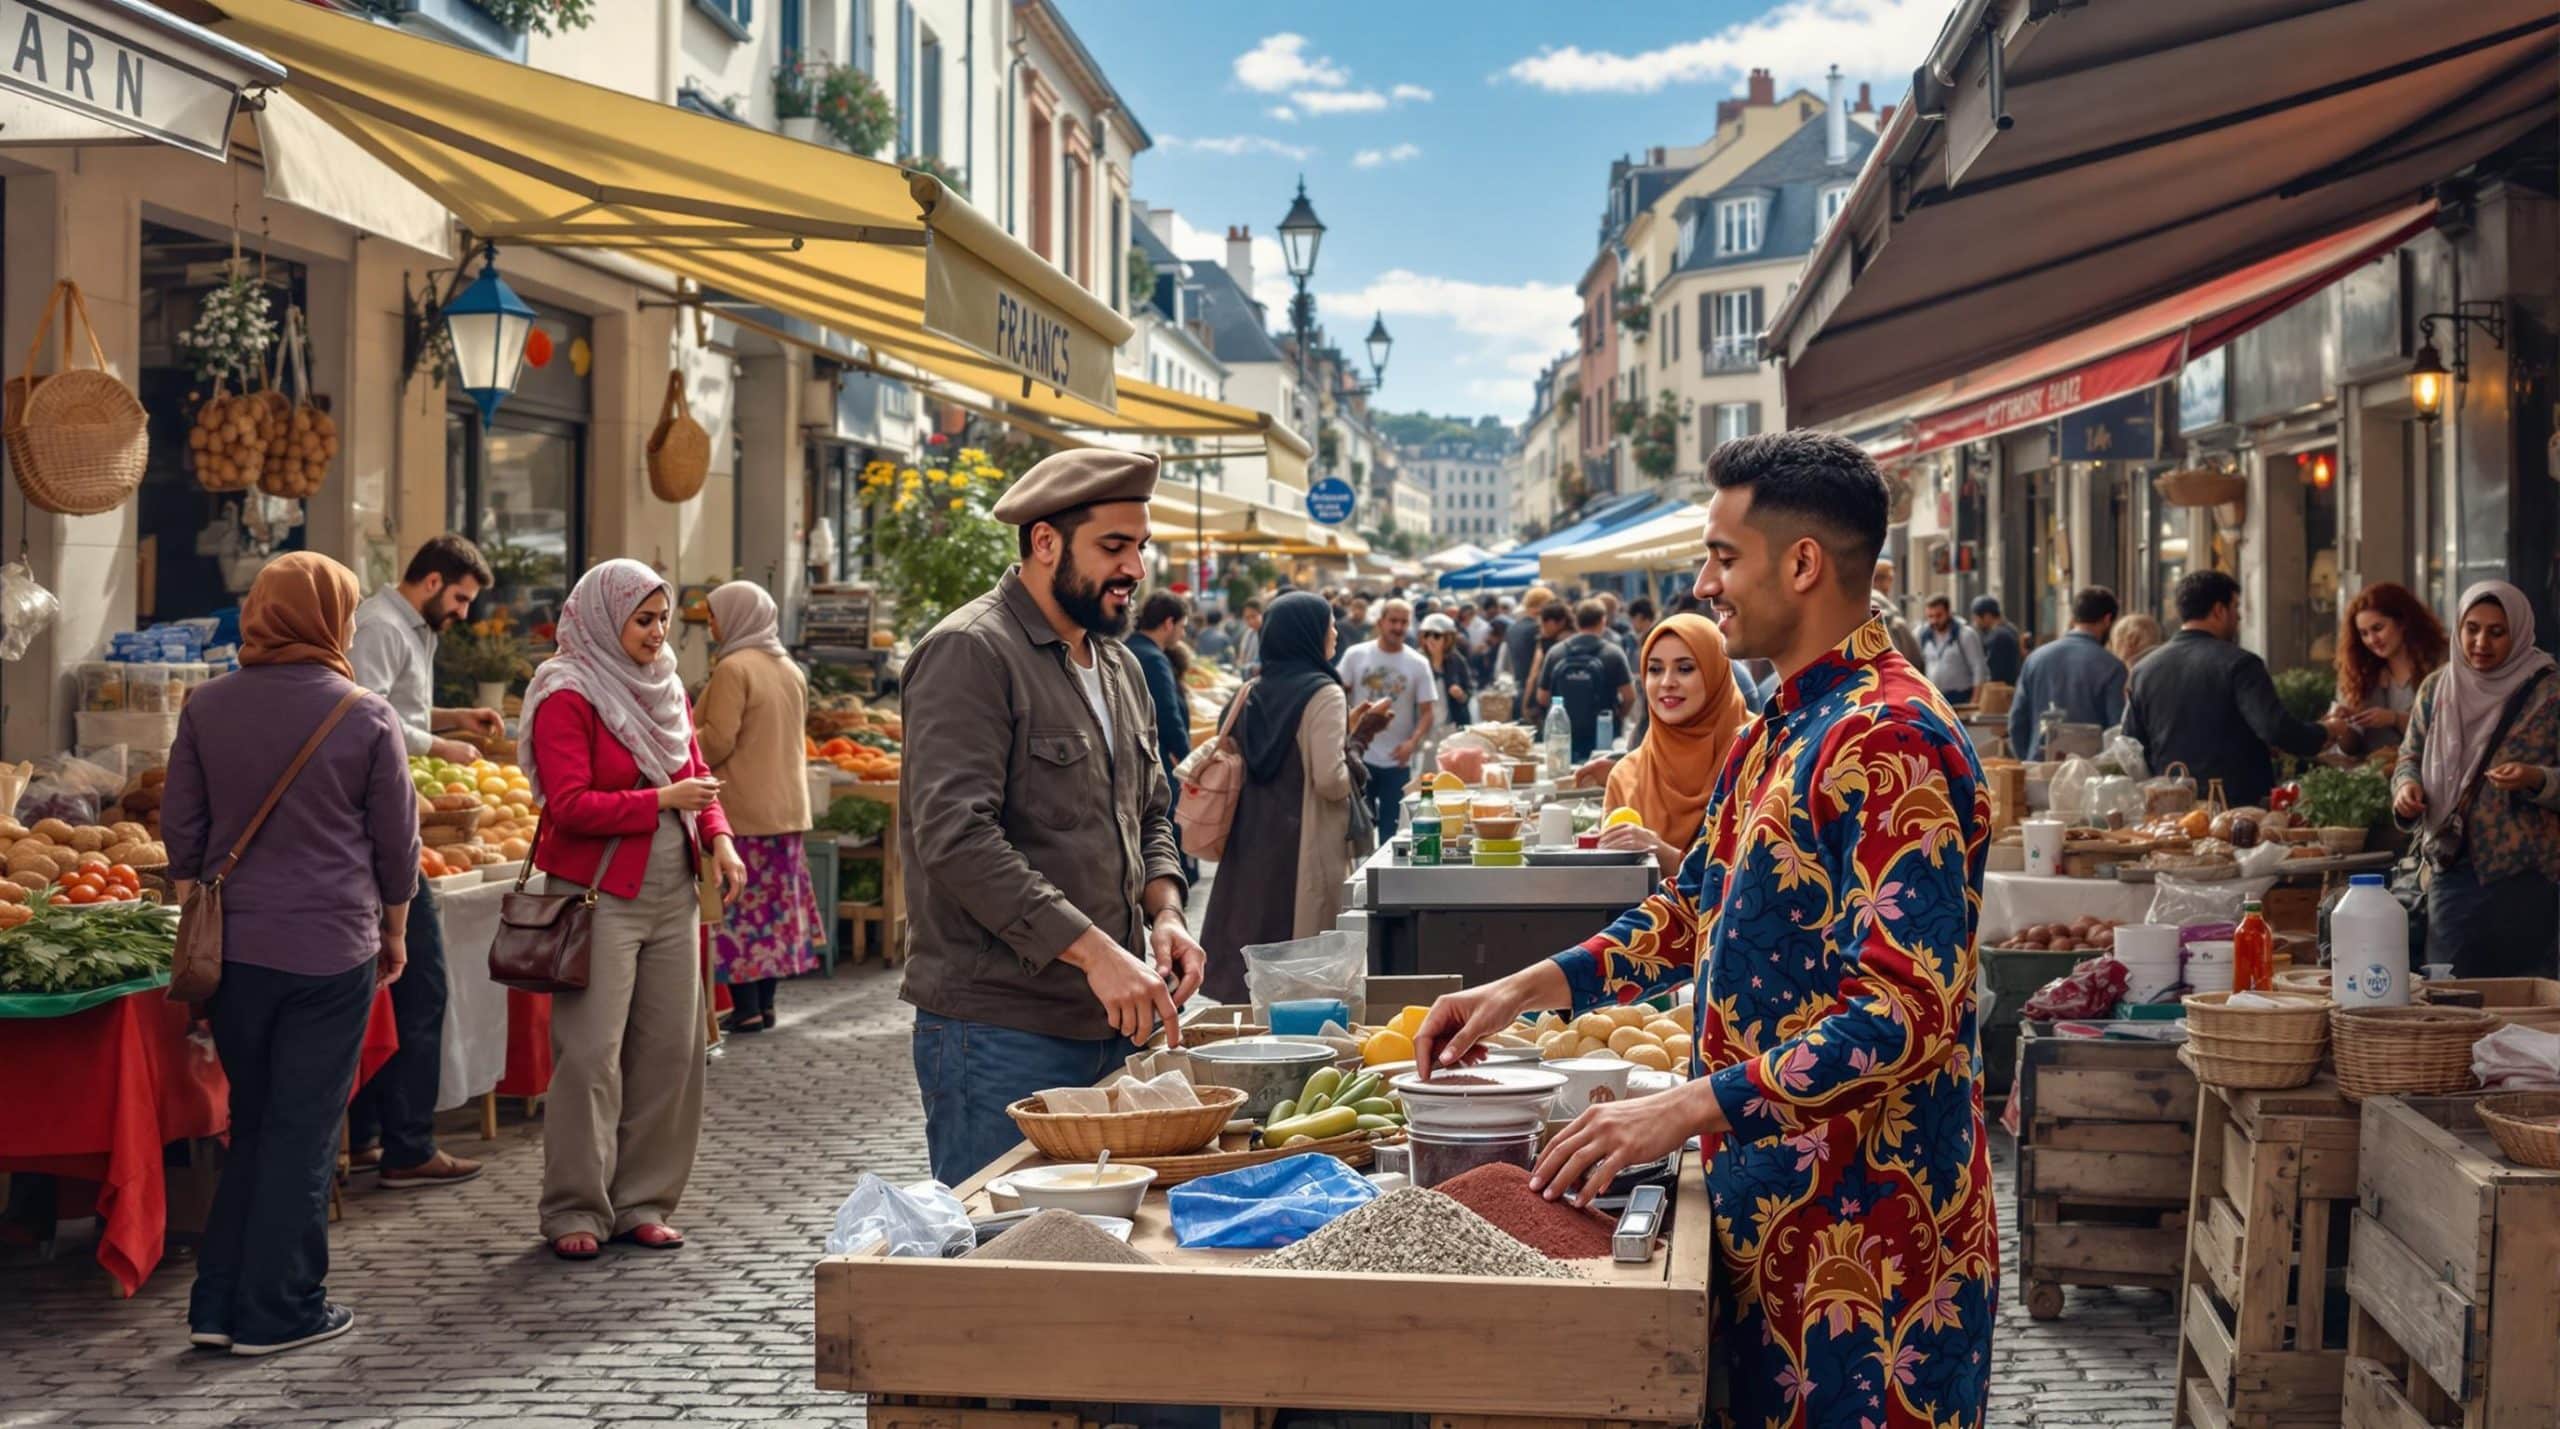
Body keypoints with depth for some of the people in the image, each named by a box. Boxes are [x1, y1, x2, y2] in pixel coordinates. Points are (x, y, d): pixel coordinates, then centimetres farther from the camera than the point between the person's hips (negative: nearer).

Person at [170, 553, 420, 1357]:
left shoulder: (207, 709, 2)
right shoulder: (366, 718, -7)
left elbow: (181, 830, 7)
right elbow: (397, 841, -1)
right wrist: (394, 932, 13)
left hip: (233, 947, 4)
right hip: (329, 949, -4)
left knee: (252, 1125, 17)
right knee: (304, 1132, 5)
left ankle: (217, 1303, 17)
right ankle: (277, 1312, 10)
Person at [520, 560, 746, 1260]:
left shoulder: (664, 688, 14)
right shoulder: (567, 696, -8)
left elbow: (694, 772, 20)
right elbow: (569, 804, -15)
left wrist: (718, 838, 3)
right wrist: (662, 801, -16)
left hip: (672, 894, 7)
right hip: (599, 894, -7)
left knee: (671, 1050, 6)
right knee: (591, 1056, -6)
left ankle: (642, 1201, 16)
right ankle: (575, 1210, 5)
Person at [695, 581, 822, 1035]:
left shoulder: (734, 669, -13)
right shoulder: (791, 670, 13)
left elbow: (717, 741, -17)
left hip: (741, 810, -8)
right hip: (787, 806, 8)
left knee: (736, 907, -4)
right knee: (774, 905, 11)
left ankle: (746, 1009, -4)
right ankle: (764, 1003, 15)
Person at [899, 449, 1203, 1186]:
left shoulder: (1118, 665, 17)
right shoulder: (971, 653, -11)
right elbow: (957, 836, -21)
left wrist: (1164, 912, 3)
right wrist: (1095, 952, -24)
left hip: (1109, 1027, 8)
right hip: (999, 1035, -8)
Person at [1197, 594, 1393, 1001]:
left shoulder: (1256, 693, 9)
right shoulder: (1323, 693, -11)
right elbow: (1332, 782, -17)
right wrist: (1360, 734, -4)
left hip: (1252, 842, 7)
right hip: (1304, 847, -7)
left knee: (1255, 940, 12)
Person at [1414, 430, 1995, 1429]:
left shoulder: (1893, 741, -20)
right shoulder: (1774, 736, 13)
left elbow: (1907, 1011, -26)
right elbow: (1691, 915, 21)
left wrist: (1687, 1108, -28)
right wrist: (1525, 990, 10)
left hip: (1863, 1223, -9)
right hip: (1767, 1196, 9)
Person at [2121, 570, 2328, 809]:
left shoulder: (2143, 671, 5)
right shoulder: (2239, 664, -10)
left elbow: (2130, 750, 9)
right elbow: (2275, 728, -18)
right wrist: (2324, 735, -1)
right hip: (2238, 804, -5)